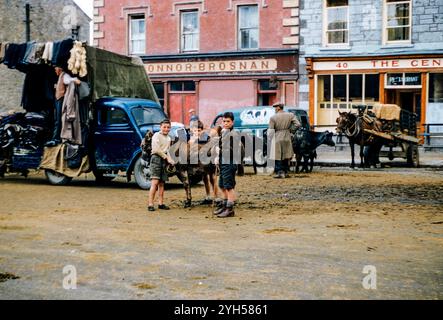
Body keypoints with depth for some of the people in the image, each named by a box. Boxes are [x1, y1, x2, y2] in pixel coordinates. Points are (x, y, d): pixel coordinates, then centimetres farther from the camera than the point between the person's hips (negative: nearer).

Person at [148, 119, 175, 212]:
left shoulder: (168, 138, 20)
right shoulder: (157, 135, -3)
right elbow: (156, 149, -12)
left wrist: (170, 160, 4)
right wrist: (166, 157, -10)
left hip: (164, 160, 7)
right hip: (156, 158, -7)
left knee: (162, 183, 8)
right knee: (155, 182, -13)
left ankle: (161, 203, 11)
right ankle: (150, 204, -14)